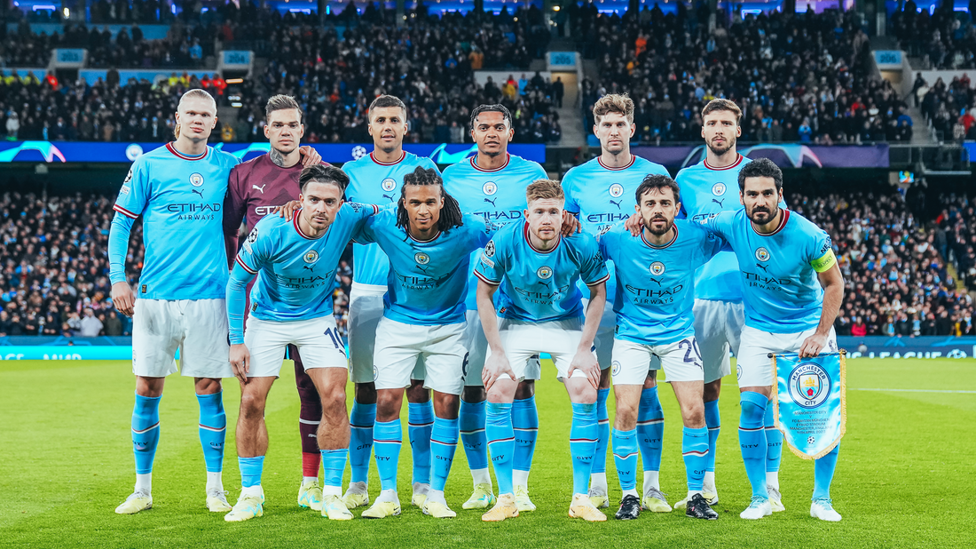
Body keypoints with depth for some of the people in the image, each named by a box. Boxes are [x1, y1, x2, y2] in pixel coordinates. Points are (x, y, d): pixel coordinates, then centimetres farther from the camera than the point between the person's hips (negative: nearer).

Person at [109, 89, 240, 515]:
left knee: (209, 388, 3)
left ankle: (215, 488, 13)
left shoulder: (227, 166, 8)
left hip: (209, 295, 1)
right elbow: (120, 224, 4)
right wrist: (117, 278, -8)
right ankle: (142, 489, 13)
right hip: (156, 296, -1)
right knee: (147, 390, 2)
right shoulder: (148, 166, 2)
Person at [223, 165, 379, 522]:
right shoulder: (270, 231, -25)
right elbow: (237, 282, -12)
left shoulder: (348, 220, -20)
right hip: (266, 319, -1)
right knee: (251, 402, -6)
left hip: (317, 319, 1)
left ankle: (332, 494, 1)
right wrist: (236, 341, -13)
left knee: (334, 400, -12)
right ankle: (250, 494, 10)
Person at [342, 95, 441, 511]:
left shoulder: (424, 168, 8)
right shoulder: (353, 173, 10)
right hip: (367, 291, 1)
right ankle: (358, 482, 11)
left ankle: (423, 482, 6)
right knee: (366, 389, 2)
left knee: (419, 386, -1)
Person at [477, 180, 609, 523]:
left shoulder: (582, 245, -22)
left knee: (586, 397, -14)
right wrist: (496, 351, -12)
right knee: (497, 395, -15)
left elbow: (598, 293, -5)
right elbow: (484, 294, -10)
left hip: (567, 324, 0)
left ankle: (581, 498, -1)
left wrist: (584, 349, -9)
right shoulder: (504, 243, -23)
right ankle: (506, 498, -3)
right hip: (515, 322, 0)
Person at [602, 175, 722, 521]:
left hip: (679, 332, 1)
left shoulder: (696, 239, -17)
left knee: (694, 411, -7)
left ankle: (695, 496, 8)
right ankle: (629, 495, 7)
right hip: (631, 333, -1)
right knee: (625, 411, -10)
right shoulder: (617, 239, -19)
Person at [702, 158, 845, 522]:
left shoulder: (809, 236, -21)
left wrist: (821, 334, -16)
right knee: (752, 407, -9)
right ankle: (760, 498, 5)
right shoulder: (731, 225, -14)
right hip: (758, 331, 2)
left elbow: (834, 284, -8)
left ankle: (821, 498, 8)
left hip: (809, 327, -2)